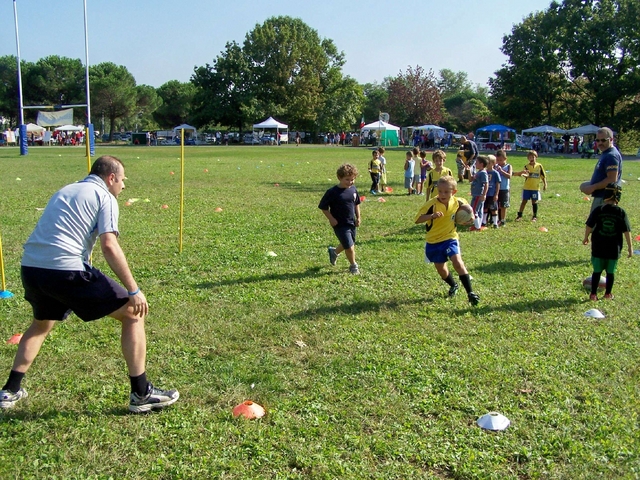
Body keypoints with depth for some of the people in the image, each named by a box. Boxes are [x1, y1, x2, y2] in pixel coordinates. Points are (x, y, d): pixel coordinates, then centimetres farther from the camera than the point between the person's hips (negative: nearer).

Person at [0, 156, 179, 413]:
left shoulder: (64, 191, 25)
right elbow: (109, 245, -12)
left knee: (41, 324, 36)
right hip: (66, 270, -8)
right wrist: (134, 290, -12)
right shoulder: (105, 197, 3)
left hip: (30, 268, 8)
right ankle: (141, 394, 3)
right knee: (133, 313, 4)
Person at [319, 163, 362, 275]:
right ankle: (353, 266, 17)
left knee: (348, 244, 21)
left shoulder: (353, 189, 1)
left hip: (351, 223, 7)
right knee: (350, 247, -7)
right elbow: (323, 207, -10)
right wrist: (331, 219, -15)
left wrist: (358, 217, 8)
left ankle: (334, 252, 51)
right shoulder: (333, 192, -17)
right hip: (340, 225, -7)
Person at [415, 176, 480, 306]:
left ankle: (470, 292, -16)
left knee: (457, 261, -21)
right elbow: (417, 219, -22)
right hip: (433, 241, 0)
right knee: (441, 269, 12)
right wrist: (432, 215, -37)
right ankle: (453, 285, 43)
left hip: (450, 238, 0)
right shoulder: (432, 204, -19)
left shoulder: (458, 202, -8)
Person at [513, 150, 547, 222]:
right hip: (526, 187, 0)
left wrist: (545, 184, 2)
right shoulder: (527, 166, -1)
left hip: (535, 188, 0)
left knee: (534, 202, 6)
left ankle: (535, 216, 17)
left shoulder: (539, 166, 1)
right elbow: (526, 174, -17)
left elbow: (543, 176, 7)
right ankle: (519, 215, 10)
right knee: (524, 201, 4)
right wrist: (523, 174, -38)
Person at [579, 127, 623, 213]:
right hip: (600, 196, 11)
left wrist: (593, 187, -19)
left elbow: (612, 179, -24)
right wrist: (591, 184, 10)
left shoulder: (611, 156, -18)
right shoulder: (605, 154, 14)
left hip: (605, 198, -11)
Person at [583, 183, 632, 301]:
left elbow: (589, 226, -6)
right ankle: (608, 294, 22)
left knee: (597, 271, 9)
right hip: (614, 248, 0)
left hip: (598, 248, 0)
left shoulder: (598, 210, -9)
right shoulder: (621, 213, -7)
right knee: (611, 272, 13)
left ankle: (593, 294, 10)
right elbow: (627, 231, -4)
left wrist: (586, 238, 11)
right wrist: (629, 247, 5)